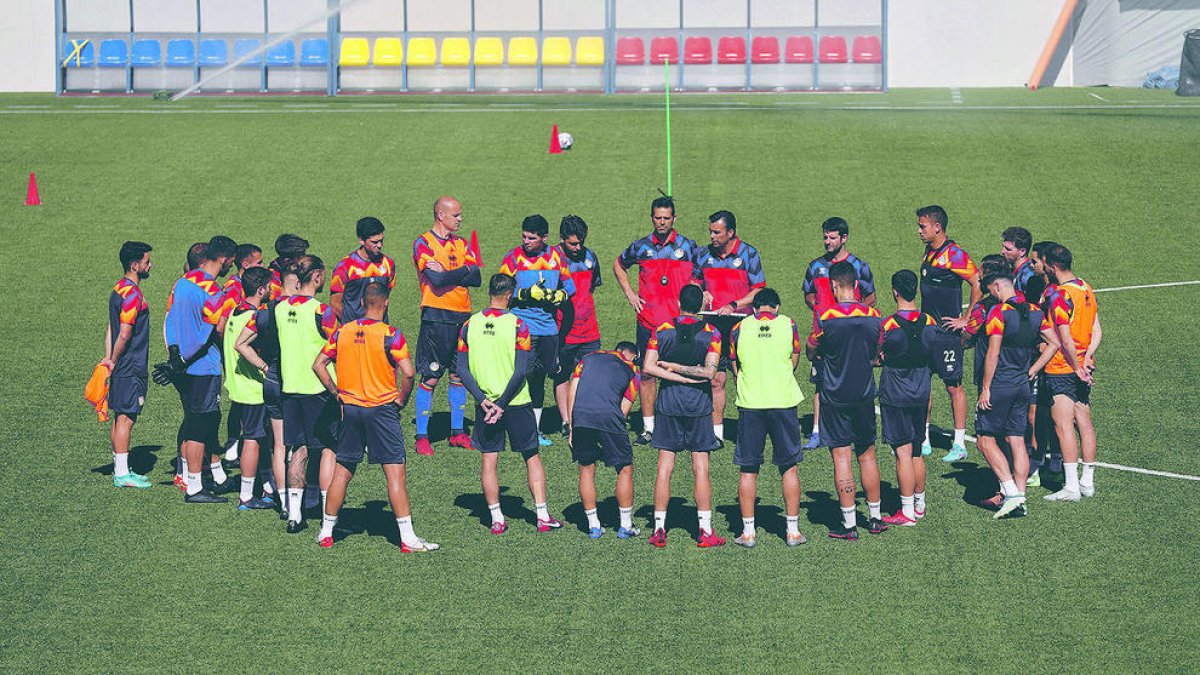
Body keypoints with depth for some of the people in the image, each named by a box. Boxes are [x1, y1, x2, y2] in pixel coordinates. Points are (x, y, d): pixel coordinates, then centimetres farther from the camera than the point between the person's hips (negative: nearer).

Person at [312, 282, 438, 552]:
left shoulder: (343, 332, 3)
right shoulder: (390, 335, -11)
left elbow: (318, 365, 6)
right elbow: (408, 372, -18)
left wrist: (336, 393, 11)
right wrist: (402, 399, -2)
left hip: (350, 408, 5)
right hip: (381, 408, -4)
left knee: (342, 471, 14)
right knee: (396, 473, -3)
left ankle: (326, 532, 20)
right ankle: (407, 539, -6)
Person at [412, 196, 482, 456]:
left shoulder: (461, 244, 14)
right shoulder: (423, 244, -5)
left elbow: (476, 278, 1)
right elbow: (436, 279, -18)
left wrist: (447, 272, -10)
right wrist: (463, 271, -7)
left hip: (463, 316, 6)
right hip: (436, 316, -6)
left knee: (459, 375, 11)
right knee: (430, 378, -5)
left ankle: (457, 432, 20)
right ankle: (422, 437, -1)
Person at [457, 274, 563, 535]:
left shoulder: (470, 325, -1)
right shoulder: (517, 325, -10)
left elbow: (462, 369, -4)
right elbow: (520, 371, -15)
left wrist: (483, 400, -7)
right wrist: (503, 404, -11)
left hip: (486, 403, 2)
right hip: (516, 403, -2)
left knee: (489, 461, 8)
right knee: (532, 458, 9)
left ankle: (497, 520, 8)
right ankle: (543, 517, 7)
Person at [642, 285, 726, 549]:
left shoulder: (661, 331, -1)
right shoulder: (711, 334, -5)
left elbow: (649, 368, -9)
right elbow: (709, 372, -16)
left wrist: (670, 367, -7)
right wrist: (691, 375, -4)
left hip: (668, 406, 1)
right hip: (699, 407, -1)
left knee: (664, 468, 4)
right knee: (701, 469, 3)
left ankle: (659, 529, 4)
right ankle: (705, 531, 2)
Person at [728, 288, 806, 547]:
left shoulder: (739, 328, 1)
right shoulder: (788, 324, 1)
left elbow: (735, 367, 10)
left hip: (749, 403, 0)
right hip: (783, 401, 0)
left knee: (748, 470, 7)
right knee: (789, 467, 9)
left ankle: (748, 532, 7)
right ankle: (793, 530, 10)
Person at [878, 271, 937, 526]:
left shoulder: (887, 325, -17)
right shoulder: (930, 323, -1)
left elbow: (876, 358, -8)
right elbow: (932, 358, 11)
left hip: (894, 397, -5)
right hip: (921, 395, 5)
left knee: (903, 453, -3)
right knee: (917, 453, 16)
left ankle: (907, 512, -1)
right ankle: (919, 505, 26)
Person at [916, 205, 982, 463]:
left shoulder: (954, 254, -14)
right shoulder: (929, 253, 12)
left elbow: (979, 285, -18)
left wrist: (966, 320, -16)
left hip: (947, 331, -9)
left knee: (953, 385, -2)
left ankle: (959, 444, 4)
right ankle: (923, 441, 17)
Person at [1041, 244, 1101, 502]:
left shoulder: (1061, 295, -17)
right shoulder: (1086, 289, 9)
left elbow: (1065, 339, -20)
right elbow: (1096, 331, 8)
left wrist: (1076, 367, -11)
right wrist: (1087, 358, -2)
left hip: (1062, 370, -8)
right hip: (1081, 369, 8)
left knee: (1064, 426, -6)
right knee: (1084, 423, 11)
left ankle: (1071, 487, -8)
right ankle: (1087, 481, 16)